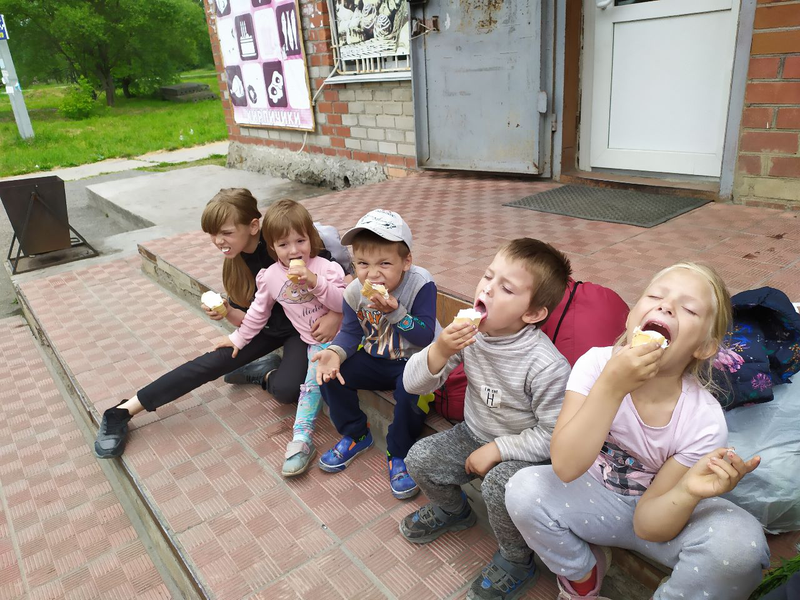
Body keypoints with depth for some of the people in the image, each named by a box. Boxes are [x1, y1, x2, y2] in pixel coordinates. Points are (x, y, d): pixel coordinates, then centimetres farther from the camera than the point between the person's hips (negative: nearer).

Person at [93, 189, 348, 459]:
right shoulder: (237, 259, -6)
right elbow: (248, 318, 0)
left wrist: (335, 316, -35)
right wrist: (227, 312, -21)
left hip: (306, 329, -5)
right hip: (271, 327, 6)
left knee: (285, 389, -31)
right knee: (214, 362, -9)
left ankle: (264, 373, 3)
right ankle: (124, 411, -1)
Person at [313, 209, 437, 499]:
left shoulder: (421, 284, -23)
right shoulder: (355, 292, -10)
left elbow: (425, 336, -25)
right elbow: (350, 332, -3)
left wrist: (395, 311, -40)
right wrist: (335, 352, -25)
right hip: (374, 359, 5)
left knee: (411, 389, -36)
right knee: (330, 372, -12)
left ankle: (399, 454, -6)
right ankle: (355, 434, 12)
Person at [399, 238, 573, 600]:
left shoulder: (547, 366, -30)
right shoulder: (469, 333, -16)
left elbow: (554, 435, -20)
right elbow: (413, 384, -13)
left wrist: (498, 449, -21)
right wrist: (440, 352, -32)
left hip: (522, 450, -5)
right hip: (474, 434, 6)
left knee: (498, 484, -31)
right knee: (419, 460, -8)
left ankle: (516, 560, 3)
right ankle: (452, 511, 27)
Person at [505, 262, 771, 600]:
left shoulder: (704, 421, -23)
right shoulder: (596, 363, -23)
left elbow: (648, 525, -18)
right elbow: (565, 467, -32)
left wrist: (689, 491, -40)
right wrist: (611, 386, -41)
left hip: (659, 509, 0)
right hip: (595, 494, 1)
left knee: (741, 543, -29)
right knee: (523, 490, -27)